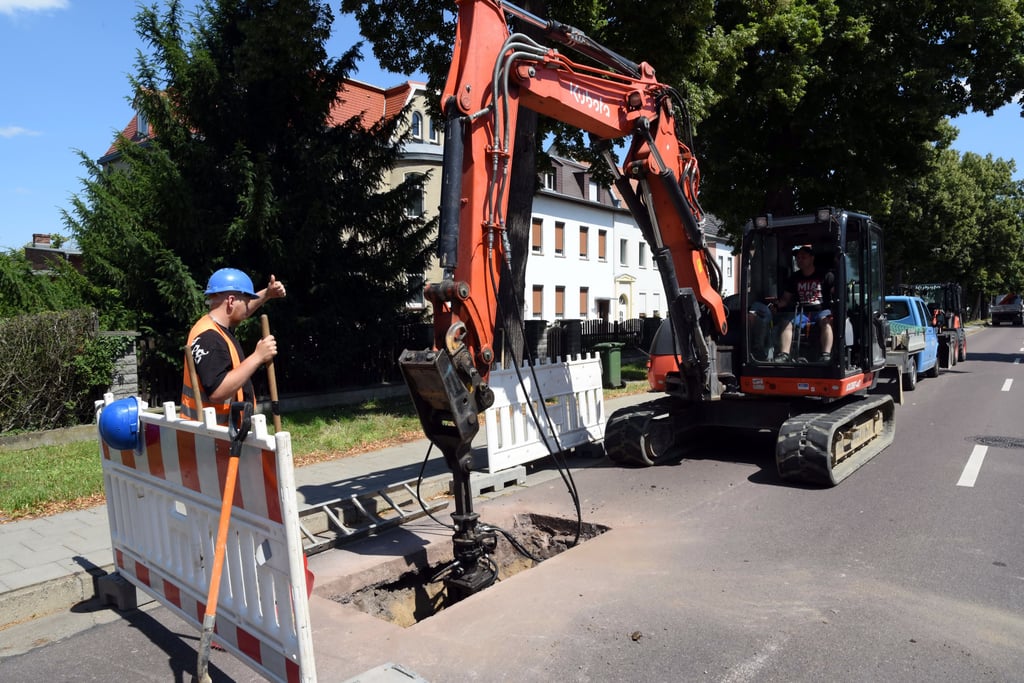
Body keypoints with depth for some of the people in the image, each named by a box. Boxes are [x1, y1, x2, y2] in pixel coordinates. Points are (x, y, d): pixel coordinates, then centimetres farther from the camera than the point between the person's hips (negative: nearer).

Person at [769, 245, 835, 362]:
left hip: (821, 310, -3)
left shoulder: (826, 275, 6)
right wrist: (776, 305, -2)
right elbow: (786, 298, 18)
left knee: (825, 320, -37)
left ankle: (826, 355, -46)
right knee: (786, 321, -25)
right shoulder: (795, 277, 17)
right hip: (801, 312, 4)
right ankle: (784, 354, -35)